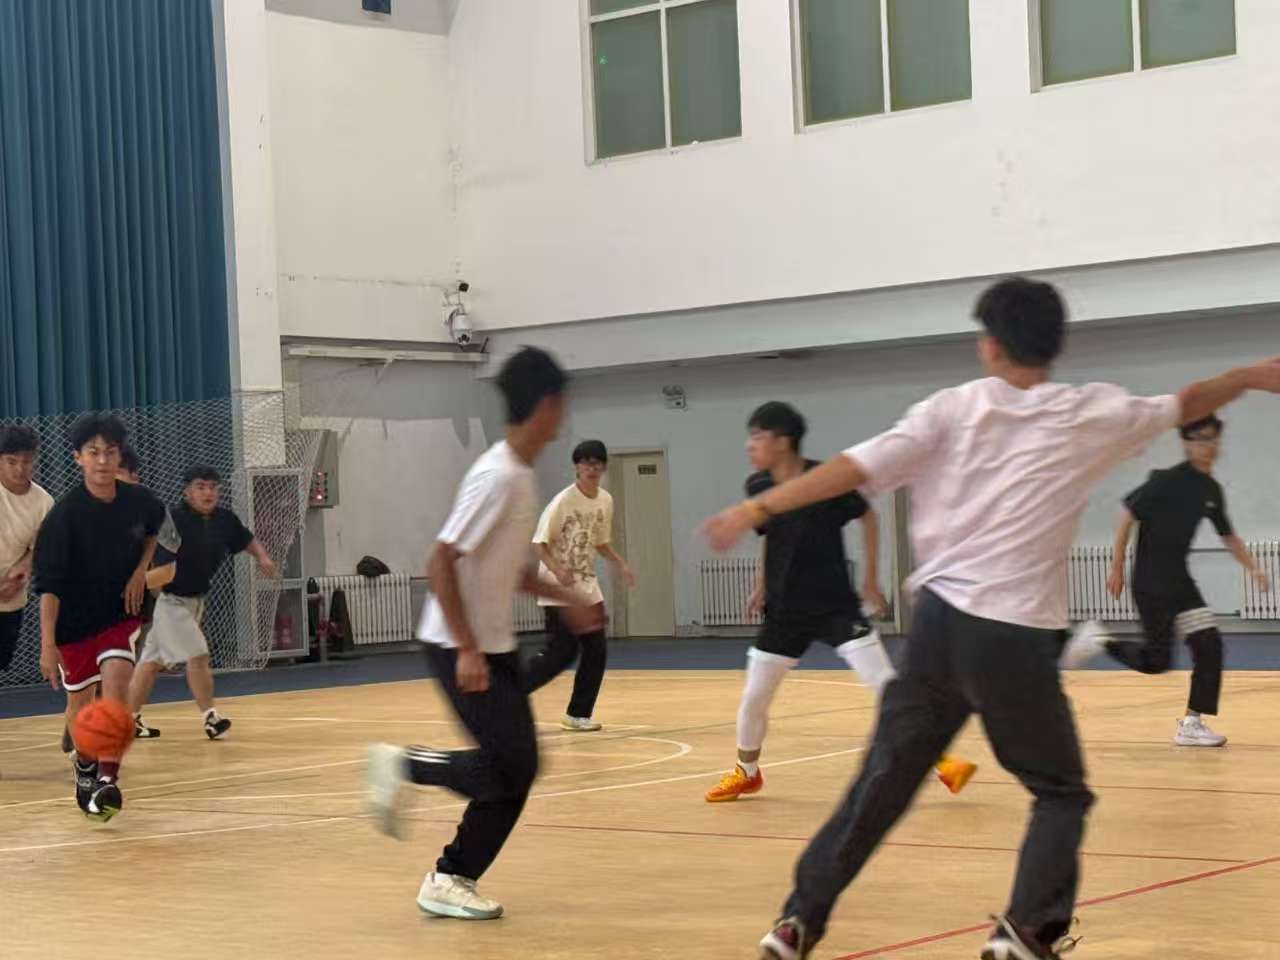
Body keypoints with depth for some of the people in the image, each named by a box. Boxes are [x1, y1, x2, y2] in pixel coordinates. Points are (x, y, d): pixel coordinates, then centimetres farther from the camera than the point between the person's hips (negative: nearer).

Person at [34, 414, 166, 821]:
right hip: (74, 620, -1)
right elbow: (48, 584, -23)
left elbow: (154, 530, 16)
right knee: (80, 700, 11)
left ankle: (108, 780, -19)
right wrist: (48, 645, -29)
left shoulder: (138, 501, -11)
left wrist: (140, 570, -1)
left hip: (121, 612, 1)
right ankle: (84, 768, 38)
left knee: (116, 682, -20)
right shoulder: (65, 514, -22)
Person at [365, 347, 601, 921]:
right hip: (461, 648, -9)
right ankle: (403, 766, 5)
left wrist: (565, 598, 18)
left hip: (494, 647, 9)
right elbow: (441, 562, -23)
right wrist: (467, 650, -25)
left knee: (516, 769, 5)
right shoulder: (497, 477, -20)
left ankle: (453, 881, 10)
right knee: (509, 769, -11)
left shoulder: (520, 475, 9)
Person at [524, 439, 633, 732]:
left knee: (596, 651, 2)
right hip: (559, 588, -7)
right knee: (562, 652, -11)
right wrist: (557, 570, -29)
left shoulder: (605, 501, 5)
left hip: (588, 587, 7)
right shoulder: (563, 501, -16)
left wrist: (621, 565, 5)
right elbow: (539, 543, -14)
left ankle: (578, 713, 12)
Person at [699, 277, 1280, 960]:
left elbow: (856, 468, -5)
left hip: (939, 621, 3)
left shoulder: (954, 409, 4)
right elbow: (1184, 407, 21)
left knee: (881, 785, 13)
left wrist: (758, 508, -3)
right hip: (1014, 637, -2)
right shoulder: (1092, 415, 4)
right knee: (1061, 795, 14)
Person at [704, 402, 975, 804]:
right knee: (753, 698, 8)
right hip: (784, 612, 4)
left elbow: (867, 516, 0)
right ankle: (746, 773, 31)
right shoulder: (757, 487, -3)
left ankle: (940, 762, -5)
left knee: (887, 685, -11)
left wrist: (870, 578, 1)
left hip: (836, 605, -4)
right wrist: (762, 586, 15)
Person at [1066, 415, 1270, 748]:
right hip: (1150, 582, -7)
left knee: (1208, 644, -4)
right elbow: (1128, 514, -14)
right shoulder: (1167, 480, -15)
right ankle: (1099, 640, 18)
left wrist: (1253, 568, 9)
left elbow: (1228, 536, 20)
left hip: (1179, 580, 7)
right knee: (1157, 660, -5)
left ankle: (1192, 723, 3)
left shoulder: (1212, 490, 7)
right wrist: (1117, 568, -13)